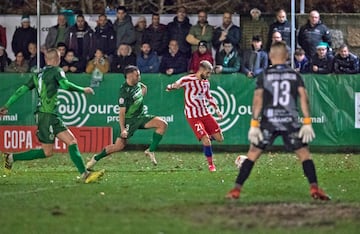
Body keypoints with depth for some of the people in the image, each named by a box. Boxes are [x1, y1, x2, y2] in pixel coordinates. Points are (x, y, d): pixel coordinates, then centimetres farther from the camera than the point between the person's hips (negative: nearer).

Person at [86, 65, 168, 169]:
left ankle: (151, 151, -7)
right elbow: (122, 112, -24)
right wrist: (122, 129, -29)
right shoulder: (124, 91, -22)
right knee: (119, 145, -12)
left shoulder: (137, 84, 1)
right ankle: (95, 159, 8)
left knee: (162, 124, -12)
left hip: (141, 116, 7)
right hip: (130, 120, -7)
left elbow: (144, 87, 30)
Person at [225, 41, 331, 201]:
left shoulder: (264, 75, 5)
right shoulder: (295, 75, 8)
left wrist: (254, 124, -8)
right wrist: (307, 123, -3)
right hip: (290, 121, 0)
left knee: (252, 154, 6)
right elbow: (303, 97, -1)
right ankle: (314, 188, -6)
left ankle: (236, 189, 0)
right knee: (304, 154, 8)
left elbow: (258, 99, -5)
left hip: (268, 121, 0)